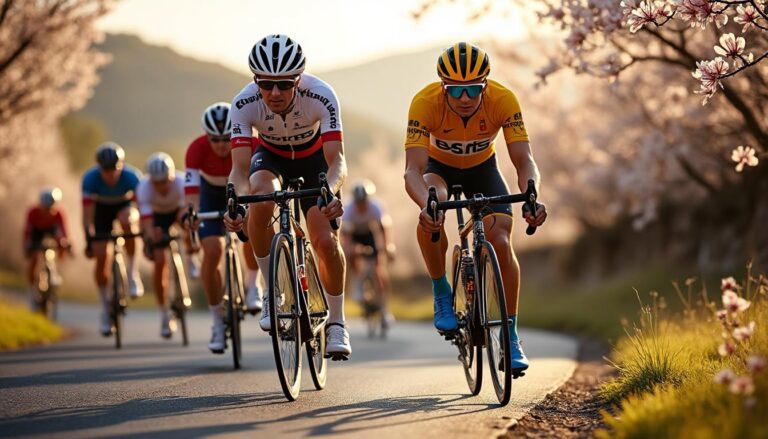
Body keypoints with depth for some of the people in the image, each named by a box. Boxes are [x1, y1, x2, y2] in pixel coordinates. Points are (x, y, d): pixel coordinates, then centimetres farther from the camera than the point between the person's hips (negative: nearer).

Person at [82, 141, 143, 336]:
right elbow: (88, 212, -33)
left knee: (126, 220, -37)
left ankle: (132, 273, -21)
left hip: (125, 205, -1)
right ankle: (106, 309, 5)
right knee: (101, 258, -10)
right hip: (102, 208, 1)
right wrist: (88, 239, -43)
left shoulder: (132, 176, -33)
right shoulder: (90, 178, -32)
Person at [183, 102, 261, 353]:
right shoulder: (197, 149, -31)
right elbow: (191, 185, -41)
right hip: (212, 195, 0)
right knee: (212, 252, -15)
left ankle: (252, 286, -5)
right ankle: (218, 323, -1)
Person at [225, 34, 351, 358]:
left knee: (326, 241, -15)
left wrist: (330, 191, -59)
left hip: (314, 159, 0)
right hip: (272, 157, 0)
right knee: (261, 200, -35)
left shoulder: (321, 96, -35)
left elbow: (337, 159, -38)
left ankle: (336, 324, 7)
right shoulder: (244, 104, -32)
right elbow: (240, 167, -34)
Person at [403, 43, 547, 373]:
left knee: (501, 243, -17)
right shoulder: (425, 103, -35)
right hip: (439, 167, -1)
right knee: (429, 218, -33)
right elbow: (413, 169, -42)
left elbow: (524, 160, -35)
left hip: (482, 168, 1)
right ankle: (442, 294, -10)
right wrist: (426, 205, -63)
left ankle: (511, 337, -3)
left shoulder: (503, 100, -33)